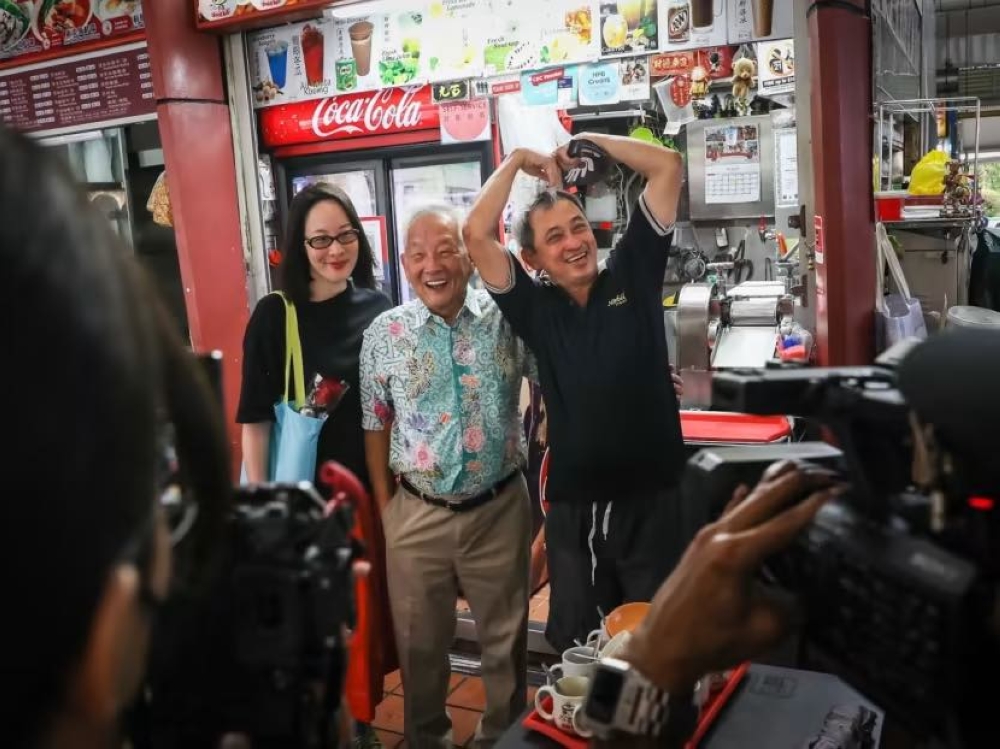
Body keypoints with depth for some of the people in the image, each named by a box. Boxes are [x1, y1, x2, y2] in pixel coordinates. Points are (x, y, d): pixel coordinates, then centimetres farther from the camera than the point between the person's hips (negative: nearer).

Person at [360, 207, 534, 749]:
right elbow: (376, 426, 4)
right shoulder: (384, 334, -4)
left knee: (506, 638, 17)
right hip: (418, 515, 1)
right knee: (420, 643, 16)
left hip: (500, 508, 0)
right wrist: (385, 505, 4)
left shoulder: (508, 319, -6)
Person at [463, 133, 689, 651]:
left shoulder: (634, 275, 3)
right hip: (573, 513, 1)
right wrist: (518, 160, 4)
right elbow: (476, 235, -6)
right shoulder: (535, 309, 2)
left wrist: (585, 141, 5)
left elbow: (668, 167, 2)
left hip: (652, 503, -1)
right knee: (578, 652, 17)